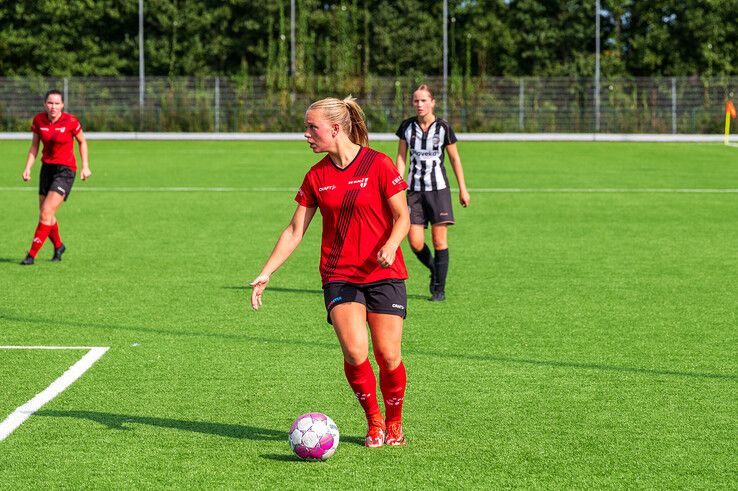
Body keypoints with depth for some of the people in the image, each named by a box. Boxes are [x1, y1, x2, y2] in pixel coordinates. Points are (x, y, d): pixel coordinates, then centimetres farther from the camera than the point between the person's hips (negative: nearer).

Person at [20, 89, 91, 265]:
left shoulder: (71, 121, -13)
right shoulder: (38, 120, -3)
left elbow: (82, 142, 3)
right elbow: (34, 145, 8)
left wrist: (85, 166, -2)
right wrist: (28, 167, -2)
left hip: (66, 170, -5)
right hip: (47, 168, 5)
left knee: (46, 213, -15)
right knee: (45, 215, 9)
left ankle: (32, 254, -10)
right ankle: (58, 246, 35)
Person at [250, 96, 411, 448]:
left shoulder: (378, 164, -6)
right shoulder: (316, 177, 6)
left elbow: (403, 217, -4)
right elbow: (294, 231, 9)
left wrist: (390, 246, -24)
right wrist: (265, 273, 3)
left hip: (384, 274, -2)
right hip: (339, 276, 2)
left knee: (388, 355, -7)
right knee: (354, 352, -16)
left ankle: (394, 424, 18)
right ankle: (373, 421, 5)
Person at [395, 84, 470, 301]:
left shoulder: (443, 128, -5)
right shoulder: (407, 126, 2)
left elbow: (455, 158, 4)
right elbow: (401, 158, 8)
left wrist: (463, 189, 5)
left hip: (438, 188, -2)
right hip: (414, 189, 2)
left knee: (439, 240, -5)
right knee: (415, 243, -5)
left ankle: (440, 289, 5)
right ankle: (434, 270, 25)